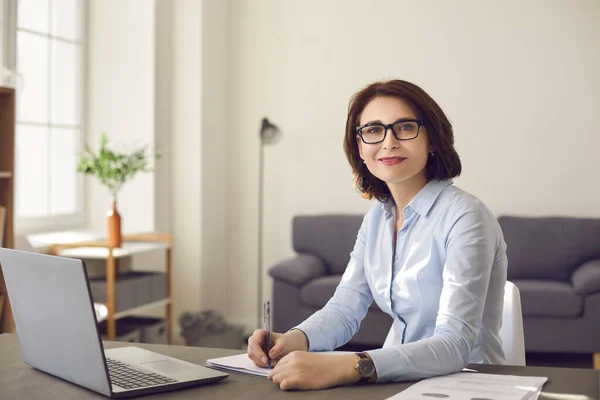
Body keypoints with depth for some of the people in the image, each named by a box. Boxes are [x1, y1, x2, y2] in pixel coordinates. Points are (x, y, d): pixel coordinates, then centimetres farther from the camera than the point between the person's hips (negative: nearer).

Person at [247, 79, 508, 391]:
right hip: (399, 380, 5)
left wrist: (348, 366, -39)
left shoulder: (464, 217, -16)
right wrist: (296, 339, -20)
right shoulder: (378, 215, 6)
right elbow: (346, 306, 2)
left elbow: (455, 345, -25)